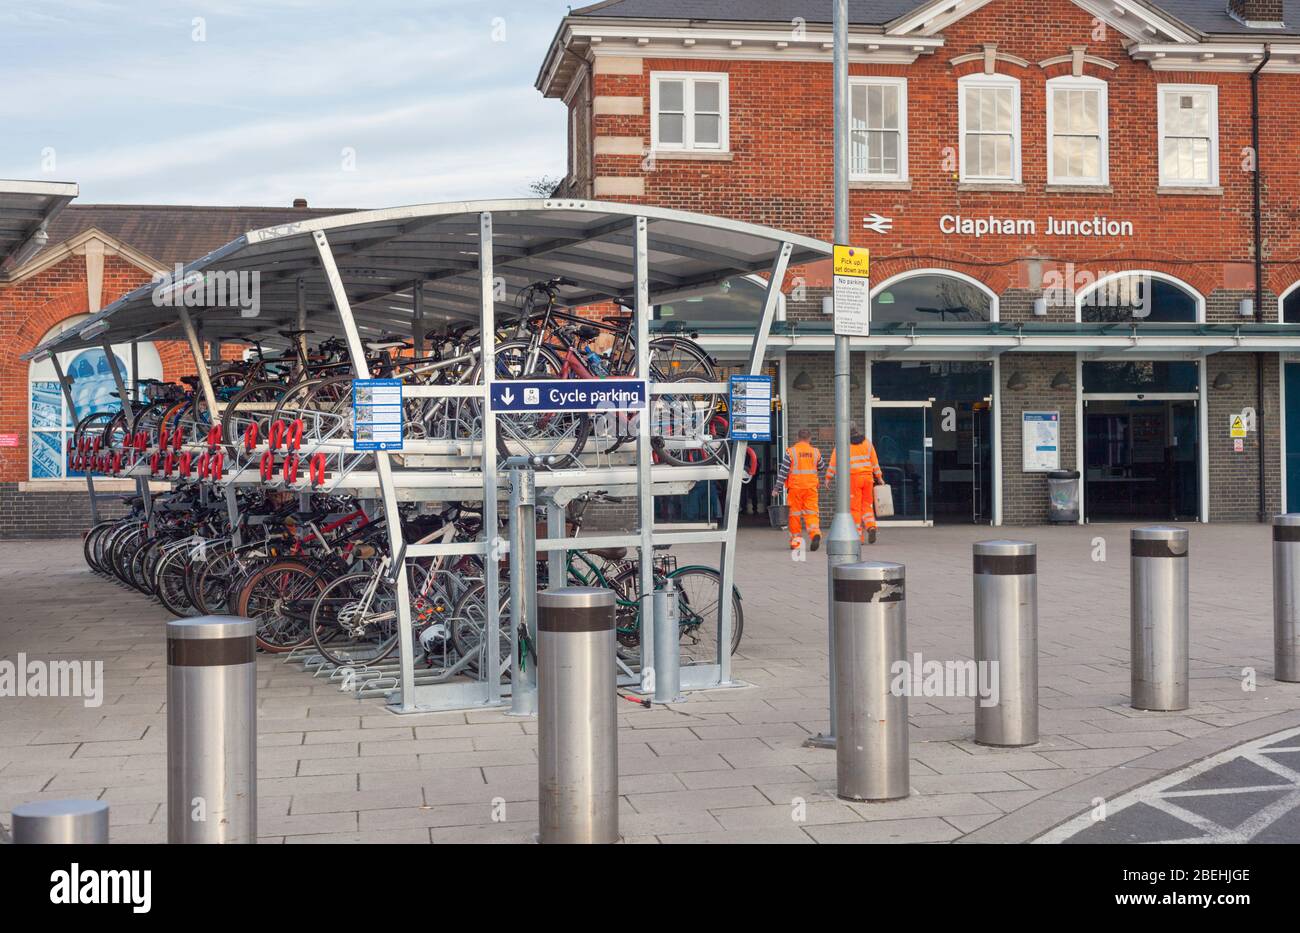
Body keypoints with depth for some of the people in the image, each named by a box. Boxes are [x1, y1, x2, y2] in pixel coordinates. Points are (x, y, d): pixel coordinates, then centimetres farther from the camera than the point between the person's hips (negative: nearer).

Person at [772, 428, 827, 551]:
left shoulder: (790, 452, -4)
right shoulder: (815, 452, 5)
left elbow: (783, 472, -6)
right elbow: (822, 470, 18)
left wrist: (776, 488, -4)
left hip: (795, 487, -2)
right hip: (811, 487, 2)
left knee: (795, 513, 7)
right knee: (811, 512, 1)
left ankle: (796, 539, 10)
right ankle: (815, 533, -21)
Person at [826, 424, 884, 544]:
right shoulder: (867, 442, 10)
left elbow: (834, 461, 0)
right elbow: (874, 462, 12)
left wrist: (828, 477, 7)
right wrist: (879, 477, 20)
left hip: (852, 478, -3)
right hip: (867, 476, 3)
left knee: (854, 507, 2)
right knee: (867, 505, 14)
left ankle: (859, 536, -1)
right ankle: (871, 527, -9)